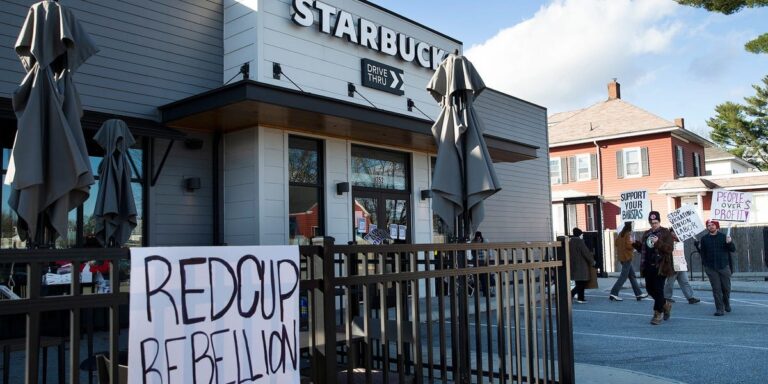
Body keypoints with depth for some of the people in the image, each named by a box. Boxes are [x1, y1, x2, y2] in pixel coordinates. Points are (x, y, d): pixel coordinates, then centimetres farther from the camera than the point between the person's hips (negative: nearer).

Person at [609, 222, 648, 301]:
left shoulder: (621, 233, 11)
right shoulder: (628, 234, -13)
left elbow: (616, 243, 16)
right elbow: (629, 245, -21)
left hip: (622, 257, 9)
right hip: (627, 257, -9)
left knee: (632, 275, 13)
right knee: (623, 276, -5)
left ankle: (638, 294, 17)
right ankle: (613, 293, -7)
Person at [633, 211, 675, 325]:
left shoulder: (666, 233, -3)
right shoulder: (646, 234, 15)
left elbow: (670, 248, -14)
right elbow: (642, 249, 21)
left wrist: (658, 242, -27)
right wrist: (635, 244, 3)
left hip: (660, 266, -6)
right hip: (648, 266, 6)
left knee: (658, 289, -5)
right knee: (649, 289, 11)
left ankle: (658, 313, 5)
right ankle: (665, 305, 34)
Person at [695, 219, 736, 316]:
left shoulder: (723, 236, 1)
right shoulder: (704, 239, 4)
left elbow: (733, 249, 1)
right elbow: (702, 253, 7)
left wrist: (729, 243, -16)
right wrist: (698, 246, -9)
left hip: (724, 266, 0)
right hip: (711, 268, 0)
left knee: (726, 288, 8)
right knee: (716, 289, -1)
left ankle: (727, 303, 36)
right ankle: (719, 309, 3)